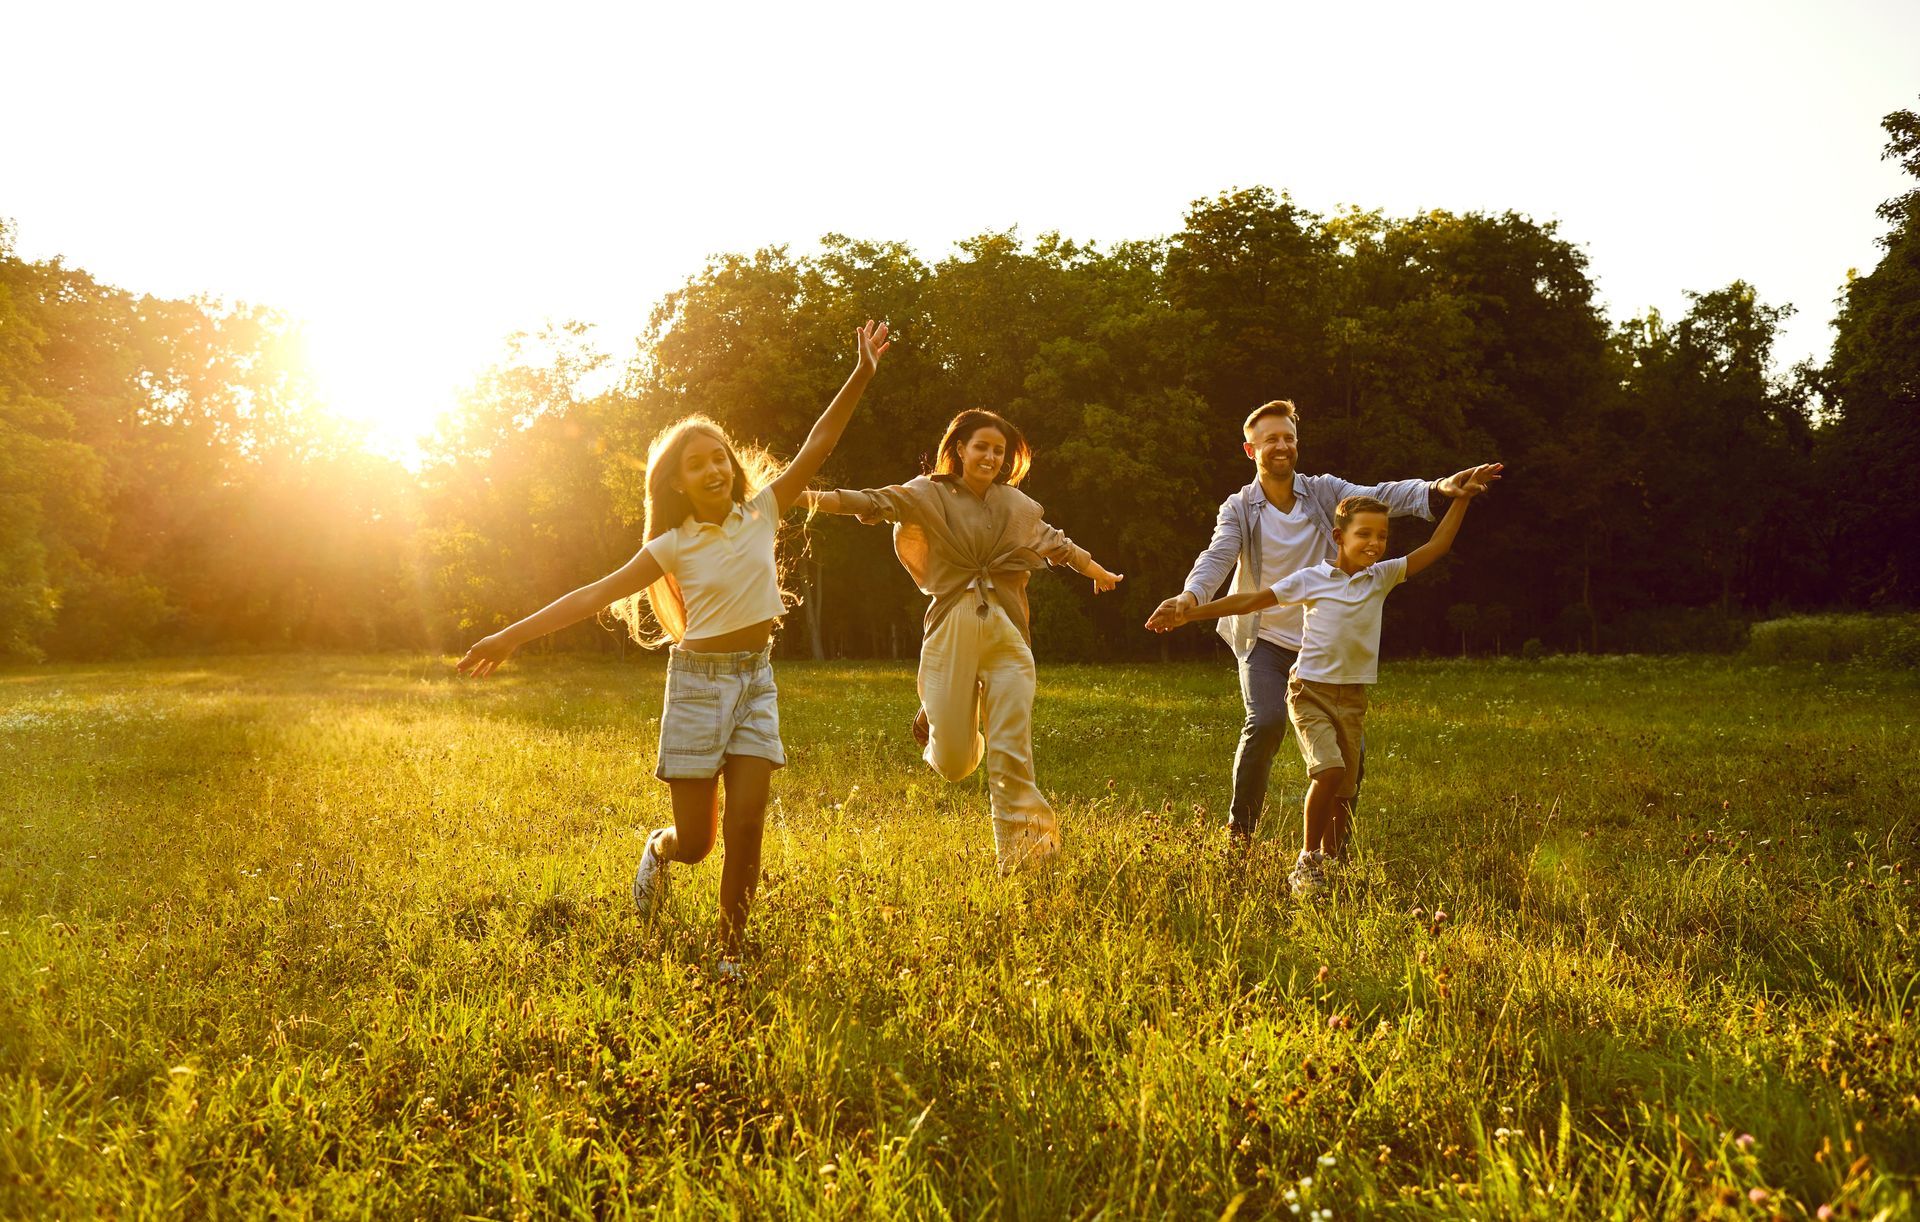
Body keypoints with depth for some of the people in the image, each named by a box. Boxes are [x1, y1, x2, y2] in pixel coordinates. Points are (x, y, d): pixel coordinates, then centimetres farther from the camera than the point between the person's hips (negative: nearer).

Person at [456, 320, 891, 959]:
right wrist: (513, 636, -10)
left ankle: (730, 954, 9)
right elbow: (595, 594, -6)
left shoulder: (761, 513, 1)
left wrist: (860, 377, -9)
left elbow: (816, 447, -2)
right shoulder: (675, 547, -5)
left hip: (755, 680, 2)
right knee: (695, 842, 2)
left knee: (745, 828, -5)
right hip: (698, 682, -2)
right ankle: (658, 848, 40)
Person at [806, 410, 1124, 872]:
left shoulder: (1018, 504, 13)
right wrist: (821, 498, -32)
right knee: (953, 763, 1)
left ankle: (1019, 851, 7)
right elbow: (878, 501, -15)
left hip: (1007, 636, 2)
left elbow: (1056, 544, 29)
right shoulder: (929, 495, 1)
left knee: (1012, 755, -5)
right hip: (951, 636, -2)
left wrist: (1098, 573, 43)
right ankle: (936, 720, 36)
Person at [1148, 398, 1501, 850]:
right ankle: (1240, 826, -4)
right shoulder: (1239, 508, -5)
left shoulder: (1324, 491, -1)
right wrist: (1191, 596, -42)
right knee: (1266, 722, -26)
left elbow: (1379, 497, -15)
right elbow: (1218, 557, -20)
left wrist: (1437, 490, -34)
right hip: (1265, 642, -2)